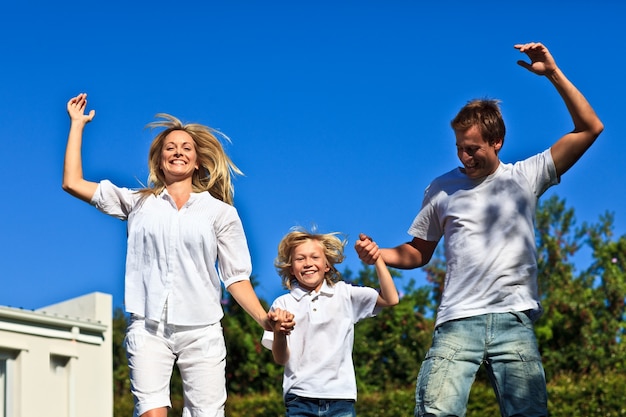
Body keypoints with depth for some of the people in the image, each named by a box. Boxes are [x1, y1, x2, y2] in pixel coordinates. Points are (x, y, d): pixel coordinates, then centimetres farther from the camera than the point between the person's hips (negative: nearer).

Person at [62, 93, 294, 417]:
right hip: (148, 328, 0)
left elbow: (236, 277, 9)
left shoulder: (220, 212, 13)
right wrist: (77, 124, 19)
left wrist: (263, 319, -6)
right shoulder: (139, 203, 16)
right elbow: (73, 183, 14)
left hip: (201, 330, 0)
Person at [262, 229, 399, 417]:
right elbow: (281, 359, 1)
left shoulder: (344, 294, 9)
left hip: (340, 397, 1)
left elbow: (390, 299, -1)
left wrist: (377, 258, -3)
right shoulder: (283, 304, 6)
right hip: (299, 399, 0)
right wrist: (279, 333, -19)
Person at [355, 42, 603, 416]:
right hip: (458, 322, 1)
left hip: (514, 320, 0)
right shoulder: (442, 188, 14)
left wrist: (553, 73, -1)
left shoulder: (524, 177, 9)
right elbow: (418, 252, 22)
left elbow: (590, 128, 5)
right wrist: (379, 254, 2)